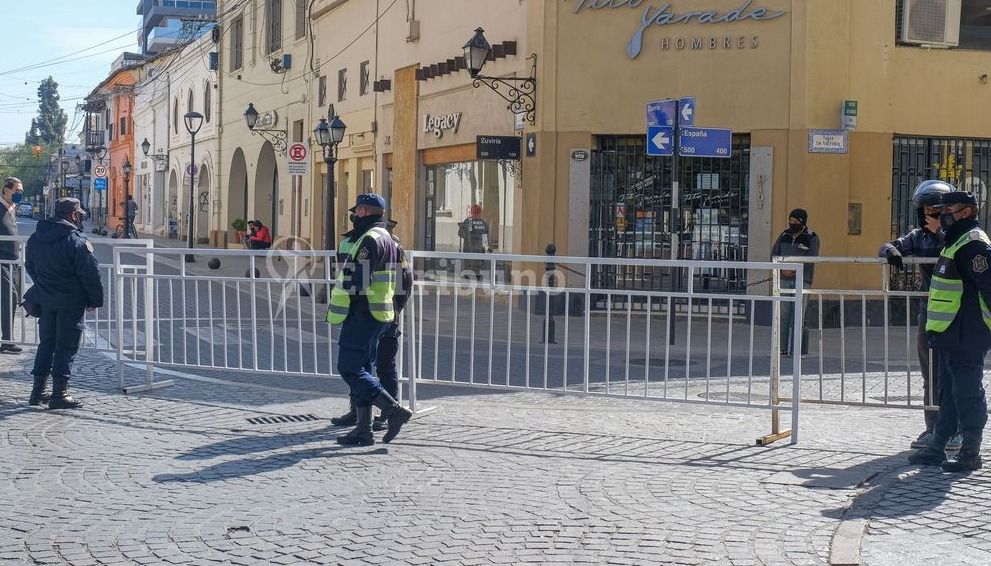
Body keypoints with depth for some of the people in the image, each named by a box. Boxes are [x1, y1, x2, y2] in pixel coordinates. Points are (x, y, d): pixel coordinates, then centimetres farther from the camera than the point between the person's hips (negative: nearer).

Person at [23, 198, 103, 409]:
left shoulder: (35, 239, 7)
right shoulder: (77, 241, -16)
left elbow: (30, 267, 19)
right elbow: (91, 273, -16)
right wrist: (95, 300, -5)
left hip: (44, 300, 7)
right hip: (71, 302, -7)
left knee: (46, 343, 17)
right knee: (66, 346, 0)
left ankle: (38, 391, 19)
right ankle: (59, 394, 0)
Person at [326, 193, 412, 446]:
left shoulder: (369, 239, -15)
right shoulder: (387, 238, 18)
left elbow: (359, 282, -21)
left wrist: (339, 311, -14)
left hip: (361, 314, -10)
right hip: (380, 314, 10)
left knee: (349, 369, -8)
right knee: (361, 369, 12)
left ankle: (394, 410, -11)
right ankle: (363, 430, 13)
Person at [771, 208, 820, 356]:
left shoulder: (811, 238, -1)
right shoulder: (784, 236, 11)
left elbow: (811, 260, -11)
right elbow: (774, 254, 8)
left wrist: (794, 270, -15)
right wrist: (783, 269, -8)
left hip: (802, 280, -4)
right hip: (784, 280, 4)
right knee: (782, 314, -1)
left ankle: (799, 350, -5)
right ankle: (782, 348, 2)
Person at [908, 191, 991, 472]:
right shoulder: (955, 243, 18)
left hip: (966, 338, -11)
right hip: (950, 336, 11)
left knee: (967, 393, -3)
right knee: (948, 392, 14)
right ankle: (937, 447, 21)